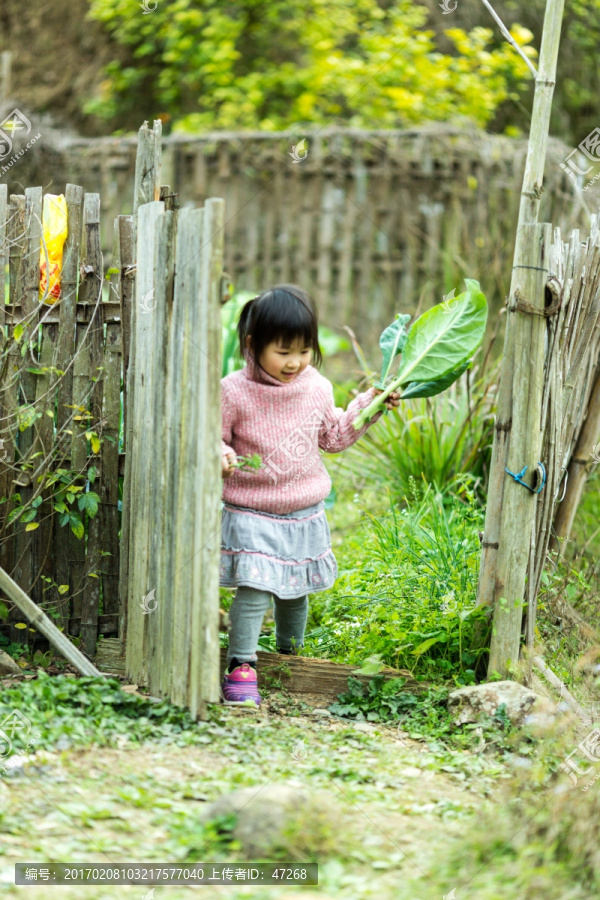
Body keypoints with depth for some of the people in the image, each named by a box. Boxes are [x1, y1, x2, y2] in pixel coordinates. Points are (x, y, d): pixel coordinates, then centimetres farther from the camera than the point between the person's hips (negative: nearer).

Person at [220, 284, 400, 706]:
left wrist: (369, 405, 8)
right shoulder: (235, 392, -15)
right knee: (253, 589, -16)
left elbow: (332, 436, 16)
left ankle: (290, 655, 39)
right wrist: (220, 457, -29)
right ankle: (241, 667, -10)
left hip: (306, 514, 5)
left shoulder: (317, 388, 1)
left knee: (296, 590, 18)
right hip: (252, 515, -5)